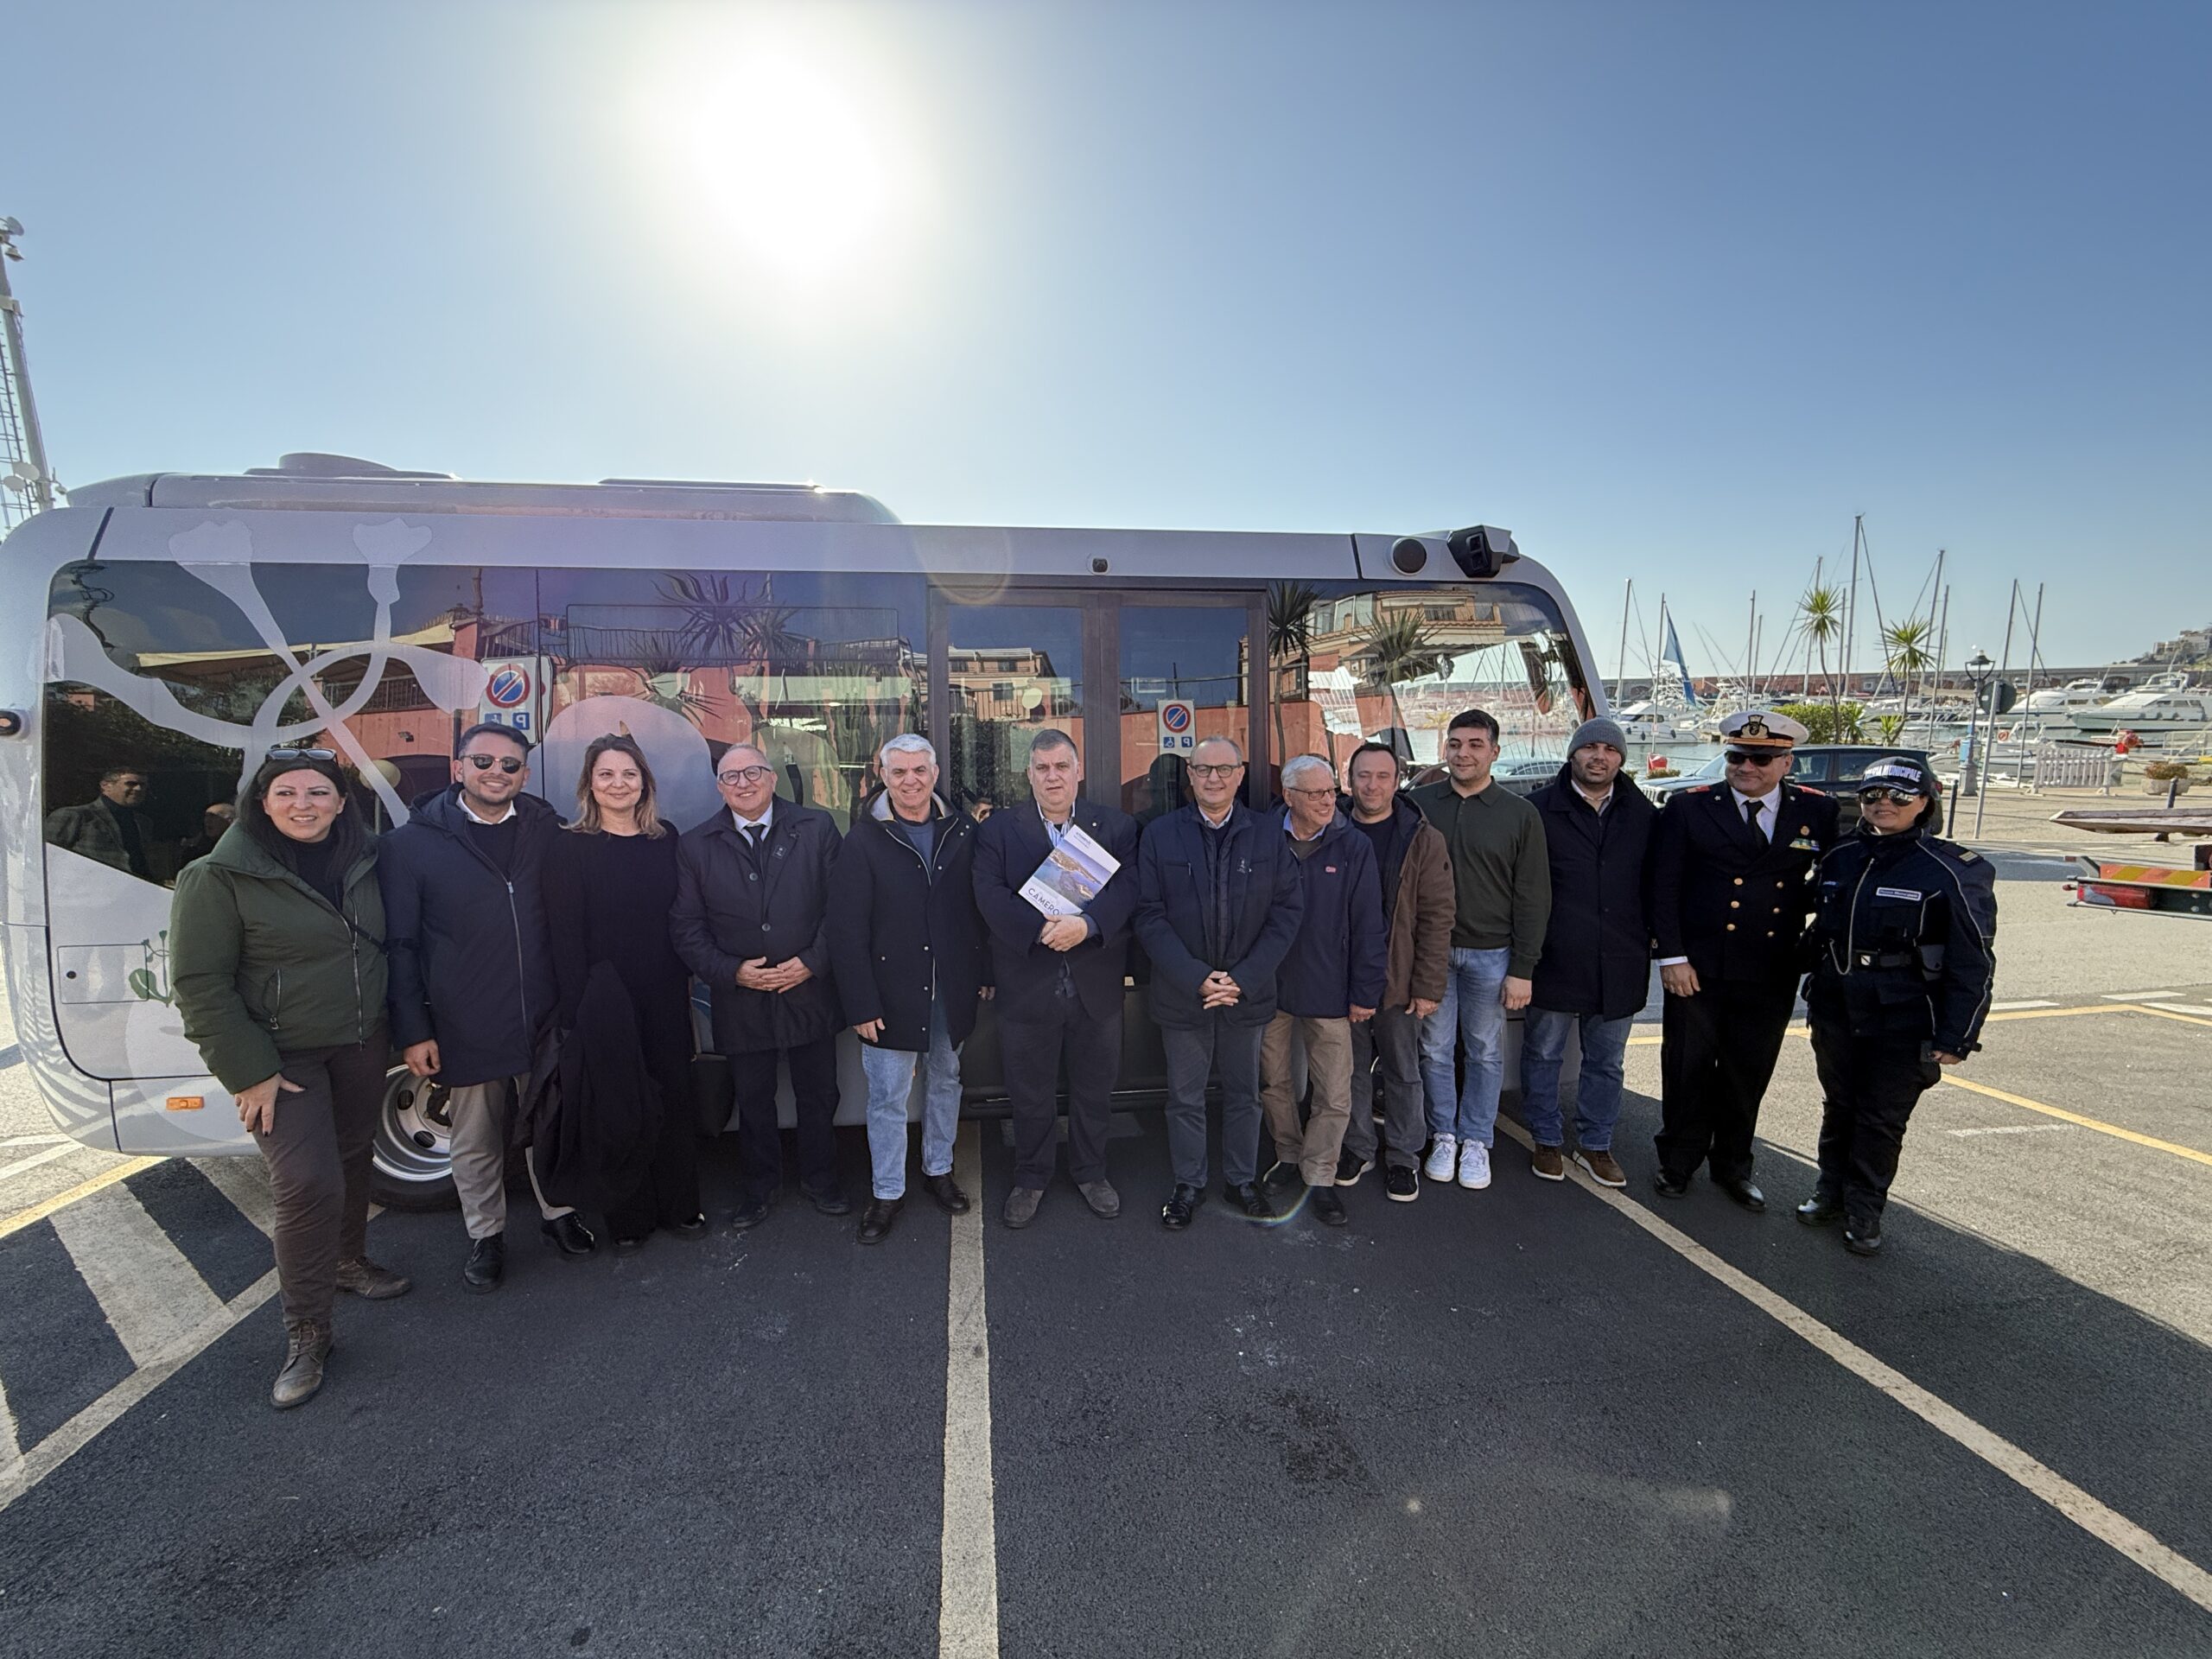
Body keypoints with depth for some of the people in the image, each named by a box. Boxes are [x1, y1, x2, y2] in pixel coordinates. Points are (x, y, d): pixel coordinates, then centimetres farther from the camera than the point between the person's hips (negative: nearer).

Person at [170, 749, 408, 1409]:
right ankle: (305, 1331, 7)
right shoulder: (220, 878, -13)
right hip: (282, 1057, -5)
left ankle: (348, 1261, 41)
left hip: (360, 1044, 5)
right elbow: (200, 983, -13)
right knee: (308, 1183, -10)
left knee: (353, 1159, 16)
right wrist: (250, 1073, -15)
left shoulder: (362, 861, 2)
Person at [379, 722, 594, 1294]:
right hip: (463, 1031, -2)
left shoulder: (547, 831, 1)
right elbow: (400, 944, -4)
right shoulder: (411, 843, -5)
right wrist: (413, 1030, -7)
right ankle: (485, 1236, 36)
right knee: (475, 1144, 15)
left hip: (543, 1021, 2)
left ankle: (557, 1213, 39)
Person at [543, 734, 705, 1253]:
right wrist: (579, 1010, -13)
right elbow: (565, 935, -10)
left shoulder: (666, 840, 6)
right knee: (617, 1105, 9)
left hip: (665, 999, 3)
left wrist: (685, 981, 3)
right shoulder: (568, 848, -6)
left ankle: (679, 1206, 28)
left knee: (673, 1098, 11)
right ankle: (629, 1217, 26)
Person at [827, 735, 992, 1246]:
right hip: (892, 993, -3)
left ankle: (938, 1169, 38)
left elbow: (978, 907, 3)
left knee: (945, 1084, 18)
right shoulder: (864, 840, -9)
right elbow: (847, 929, -10)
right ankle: (887, 1193, 25)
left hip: (952, 991, 3)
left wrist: (984, 973, 2)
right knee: (888, 1097, 8)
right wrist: (861, 1004, -13)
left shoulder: (962, 831, -1)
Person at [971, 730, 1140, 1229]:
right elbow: (991, 896, -12)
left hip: (1096, 986, 1)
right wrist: (1042, 930, -25)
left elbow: (1127, 889, -11)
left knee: (1094, 1090, 16)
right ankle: (1031, 1178, 35)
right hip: (1028, 987, -1)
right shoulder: (997, 829, 0)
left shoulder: (1117, 827, 2)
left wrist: (1085, 924, -27)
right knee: (1030, 1094, 14)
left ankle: (1090, 1171, 39)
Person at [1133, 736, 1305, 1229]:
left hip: (1249, 993, 1)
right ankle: (1189, 1184, 32)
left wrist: (1243, 979, -13)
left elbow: (1287, 912, -3)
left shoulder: (1268, 836, -1)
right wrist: (1196, 979, -15)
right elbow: (1150, 916, -6)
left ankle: (1241, 1179, 37)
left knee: (1244, 1093, 17)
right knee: (1185, 1097, 12)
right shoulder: (1160, 835, -4)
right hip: (1182, 995, -1)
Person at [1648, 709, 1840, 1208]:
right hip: (1697, 969, -2)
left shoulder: (1818, 812, 2)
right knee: (1687, 1071, 8)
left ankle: (1733, 1165, 33)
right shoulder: (1689, 807, -5)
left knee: (1748, 1076, 14)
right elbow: (1664, 887, -6)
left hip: (1772, 976, 2)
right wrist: (1672, 956, -10)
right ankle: (1677, 1162, 26)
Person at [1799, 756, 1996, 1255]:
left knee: (1882, 1119, 7)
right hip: (1835, 1012, 4)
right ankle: (1831, 1190, 33)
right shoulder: (1839, 857, 4)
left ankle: (1864, 1212, 23)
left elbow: (1973, 964, -10)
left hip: (1903, 1023, -4)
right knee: (1838, 1107, 17)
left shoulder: (1953, 871, -10)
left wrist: (1955, 1038, -12)